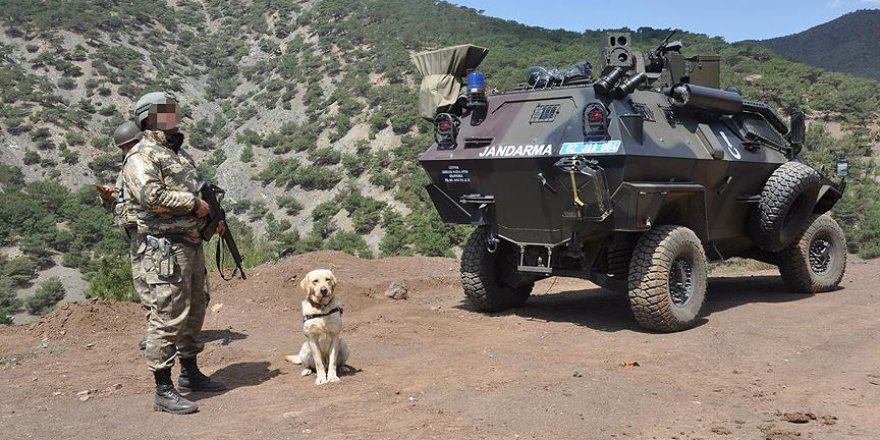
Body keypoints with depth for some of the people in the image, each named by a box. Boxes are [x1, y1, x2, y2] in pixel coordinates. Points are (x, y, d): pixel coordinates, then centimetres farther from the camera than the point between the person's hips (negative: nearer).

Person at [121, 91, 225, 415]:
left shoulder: (179, 152, 19)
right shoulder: (141, 156, -10)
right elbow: (150, 196, -24)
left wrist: (211, 218, 12)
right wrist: (193, 202, -16)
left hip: (191, 243, 10)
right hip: (165, 246, -10)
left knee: (194, 310, 18)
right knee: (169, 316, -8)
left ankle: (190, 373, 33)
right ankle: (164, 391, -2)